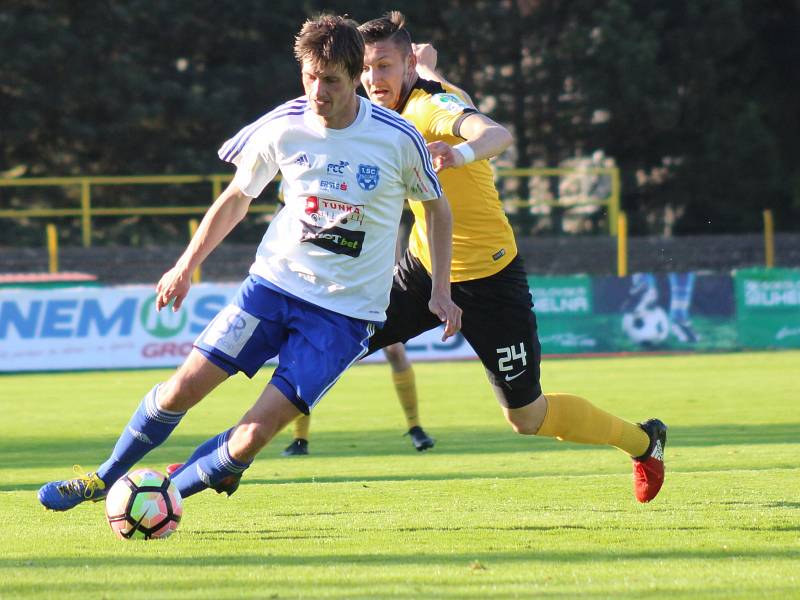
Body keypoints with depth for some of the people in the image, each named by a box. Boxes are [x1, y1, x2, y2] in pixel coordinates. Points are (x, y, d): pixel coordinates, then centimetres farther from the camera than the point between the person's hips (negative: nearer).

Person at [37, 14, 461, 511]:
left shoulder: (399, 139, -12)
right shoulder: (283, 127, -6)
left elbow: (437, 207, 7)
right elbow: (237, 198, 12)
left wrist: (441, 291, 1)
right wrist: (186, 266, 11)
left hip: (346, 311, -2)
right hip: (274, 282, 2)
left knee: (254, 435, -14)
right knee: (182, 389, -6)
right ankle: (105, 480, 17)